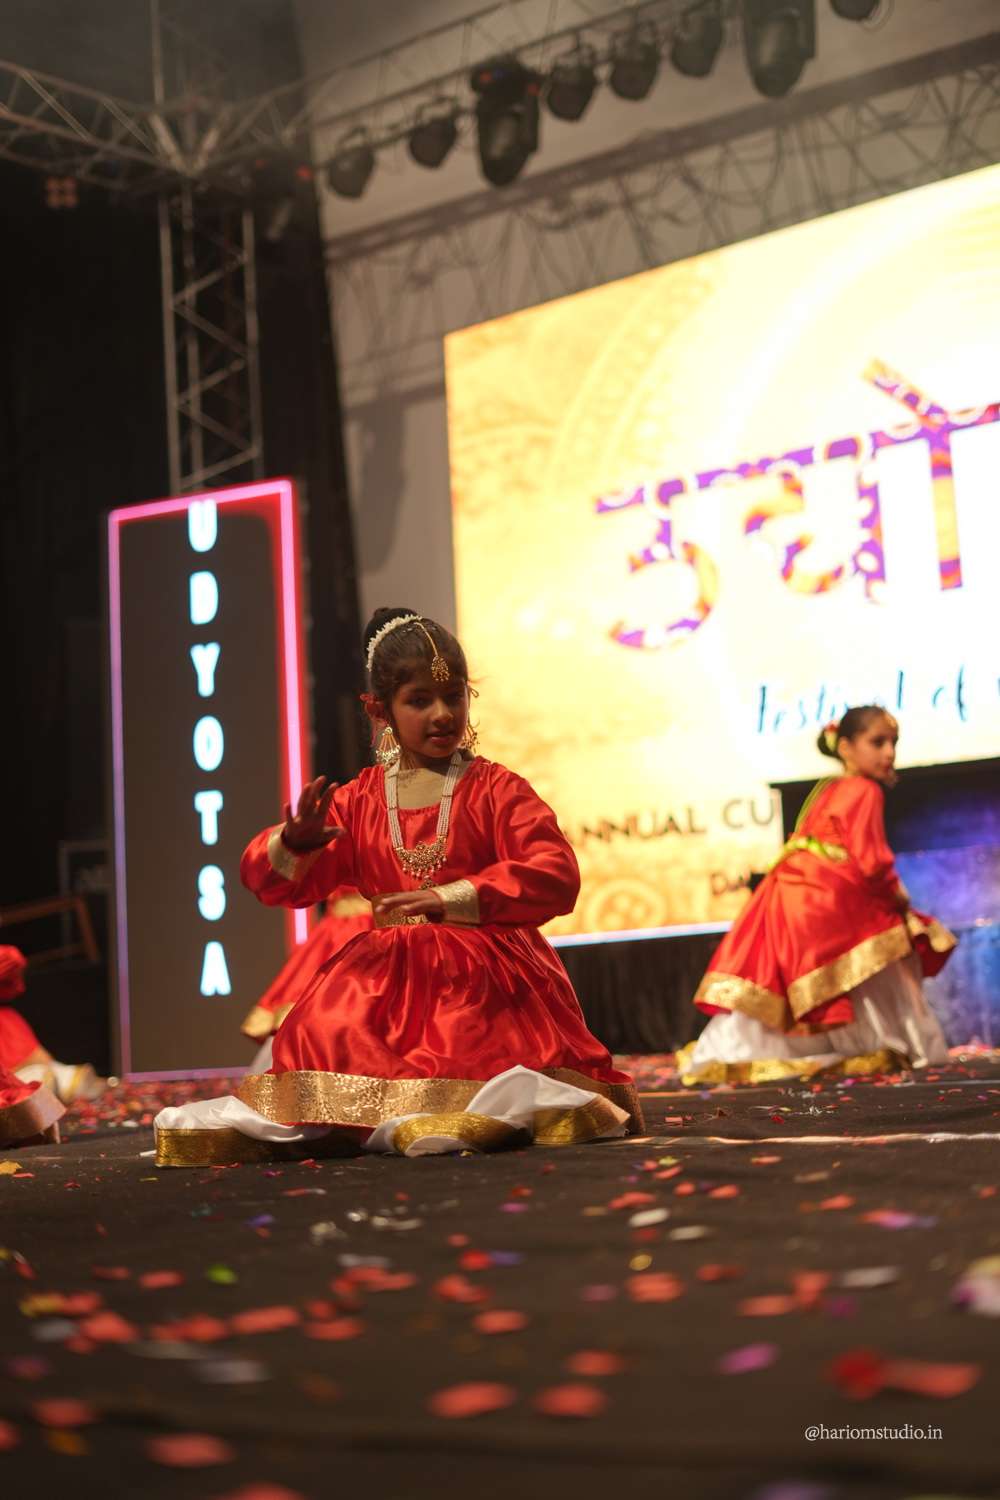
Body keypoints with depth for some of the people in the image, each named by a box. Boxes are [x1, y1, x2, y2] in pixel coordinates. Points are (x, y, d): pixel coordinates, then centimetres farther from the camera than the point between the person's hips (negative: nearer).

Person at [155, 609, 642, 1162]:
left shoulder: (495, 789, -1)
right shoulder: (357, 801, 9)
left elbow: (555, 876, -14)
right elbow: (276, 882, 9)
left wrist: (451, 899, -24)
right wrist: (294, 845, -18)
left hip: (481, 975, -3)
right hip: (386, 975, 4)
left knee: (470, 1048, -29)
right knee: (324, 1030, -20)